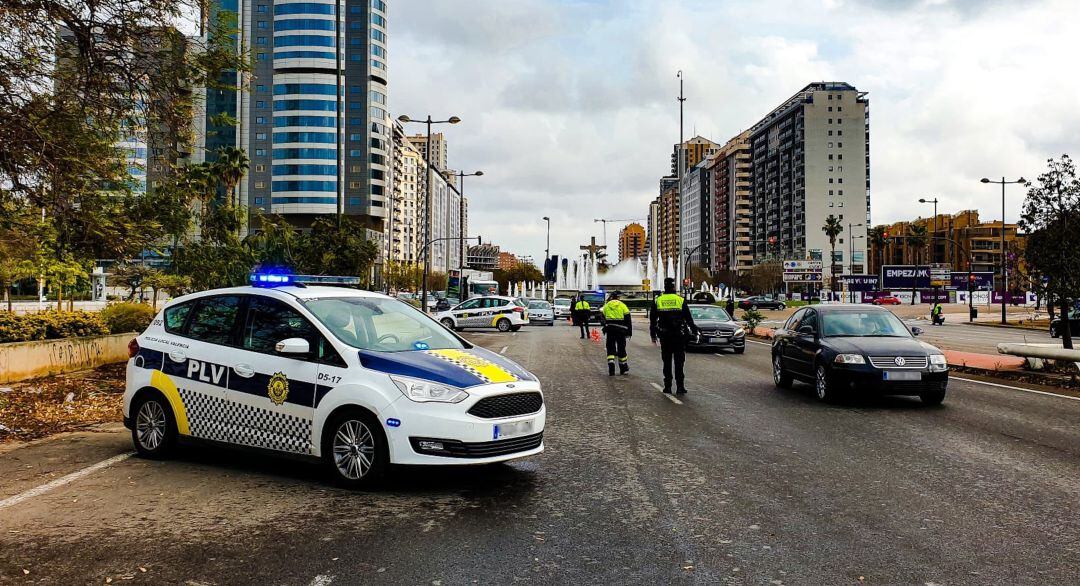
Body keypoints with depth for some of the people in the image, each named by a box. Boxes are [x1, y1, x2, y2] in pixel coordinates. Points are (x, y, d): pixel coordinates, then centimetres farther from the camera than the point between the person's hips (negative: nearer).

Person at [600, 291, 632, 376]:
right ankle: (623, 368, 23)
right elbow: (627, 319, 1)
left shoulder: (606, 306, 9)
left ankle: (611, 369, -13)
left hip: (610, 330, 1)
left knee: (611, 349, 3)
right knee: (621, 348, 11)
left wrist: (605, 327, 24)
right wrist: (629, 331, 5)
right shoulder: (622, 306, 2)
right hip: (620, 330, -1)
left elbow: (602, 317, 14)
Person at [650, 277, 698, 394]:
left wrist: (653, 334, 15)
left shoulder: (657, 301, 3)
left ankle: (667, 386, 10)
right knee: (679, 361, 2)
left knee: (667, 361, 9)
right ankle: (680, 386, -2)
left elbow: (652, 320, 7)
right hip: (679, 336, -1)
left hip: (664, 336, 1)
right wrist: (694, 331, 13)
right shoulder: (681, 301, -1)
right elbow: (689, 319, 2)